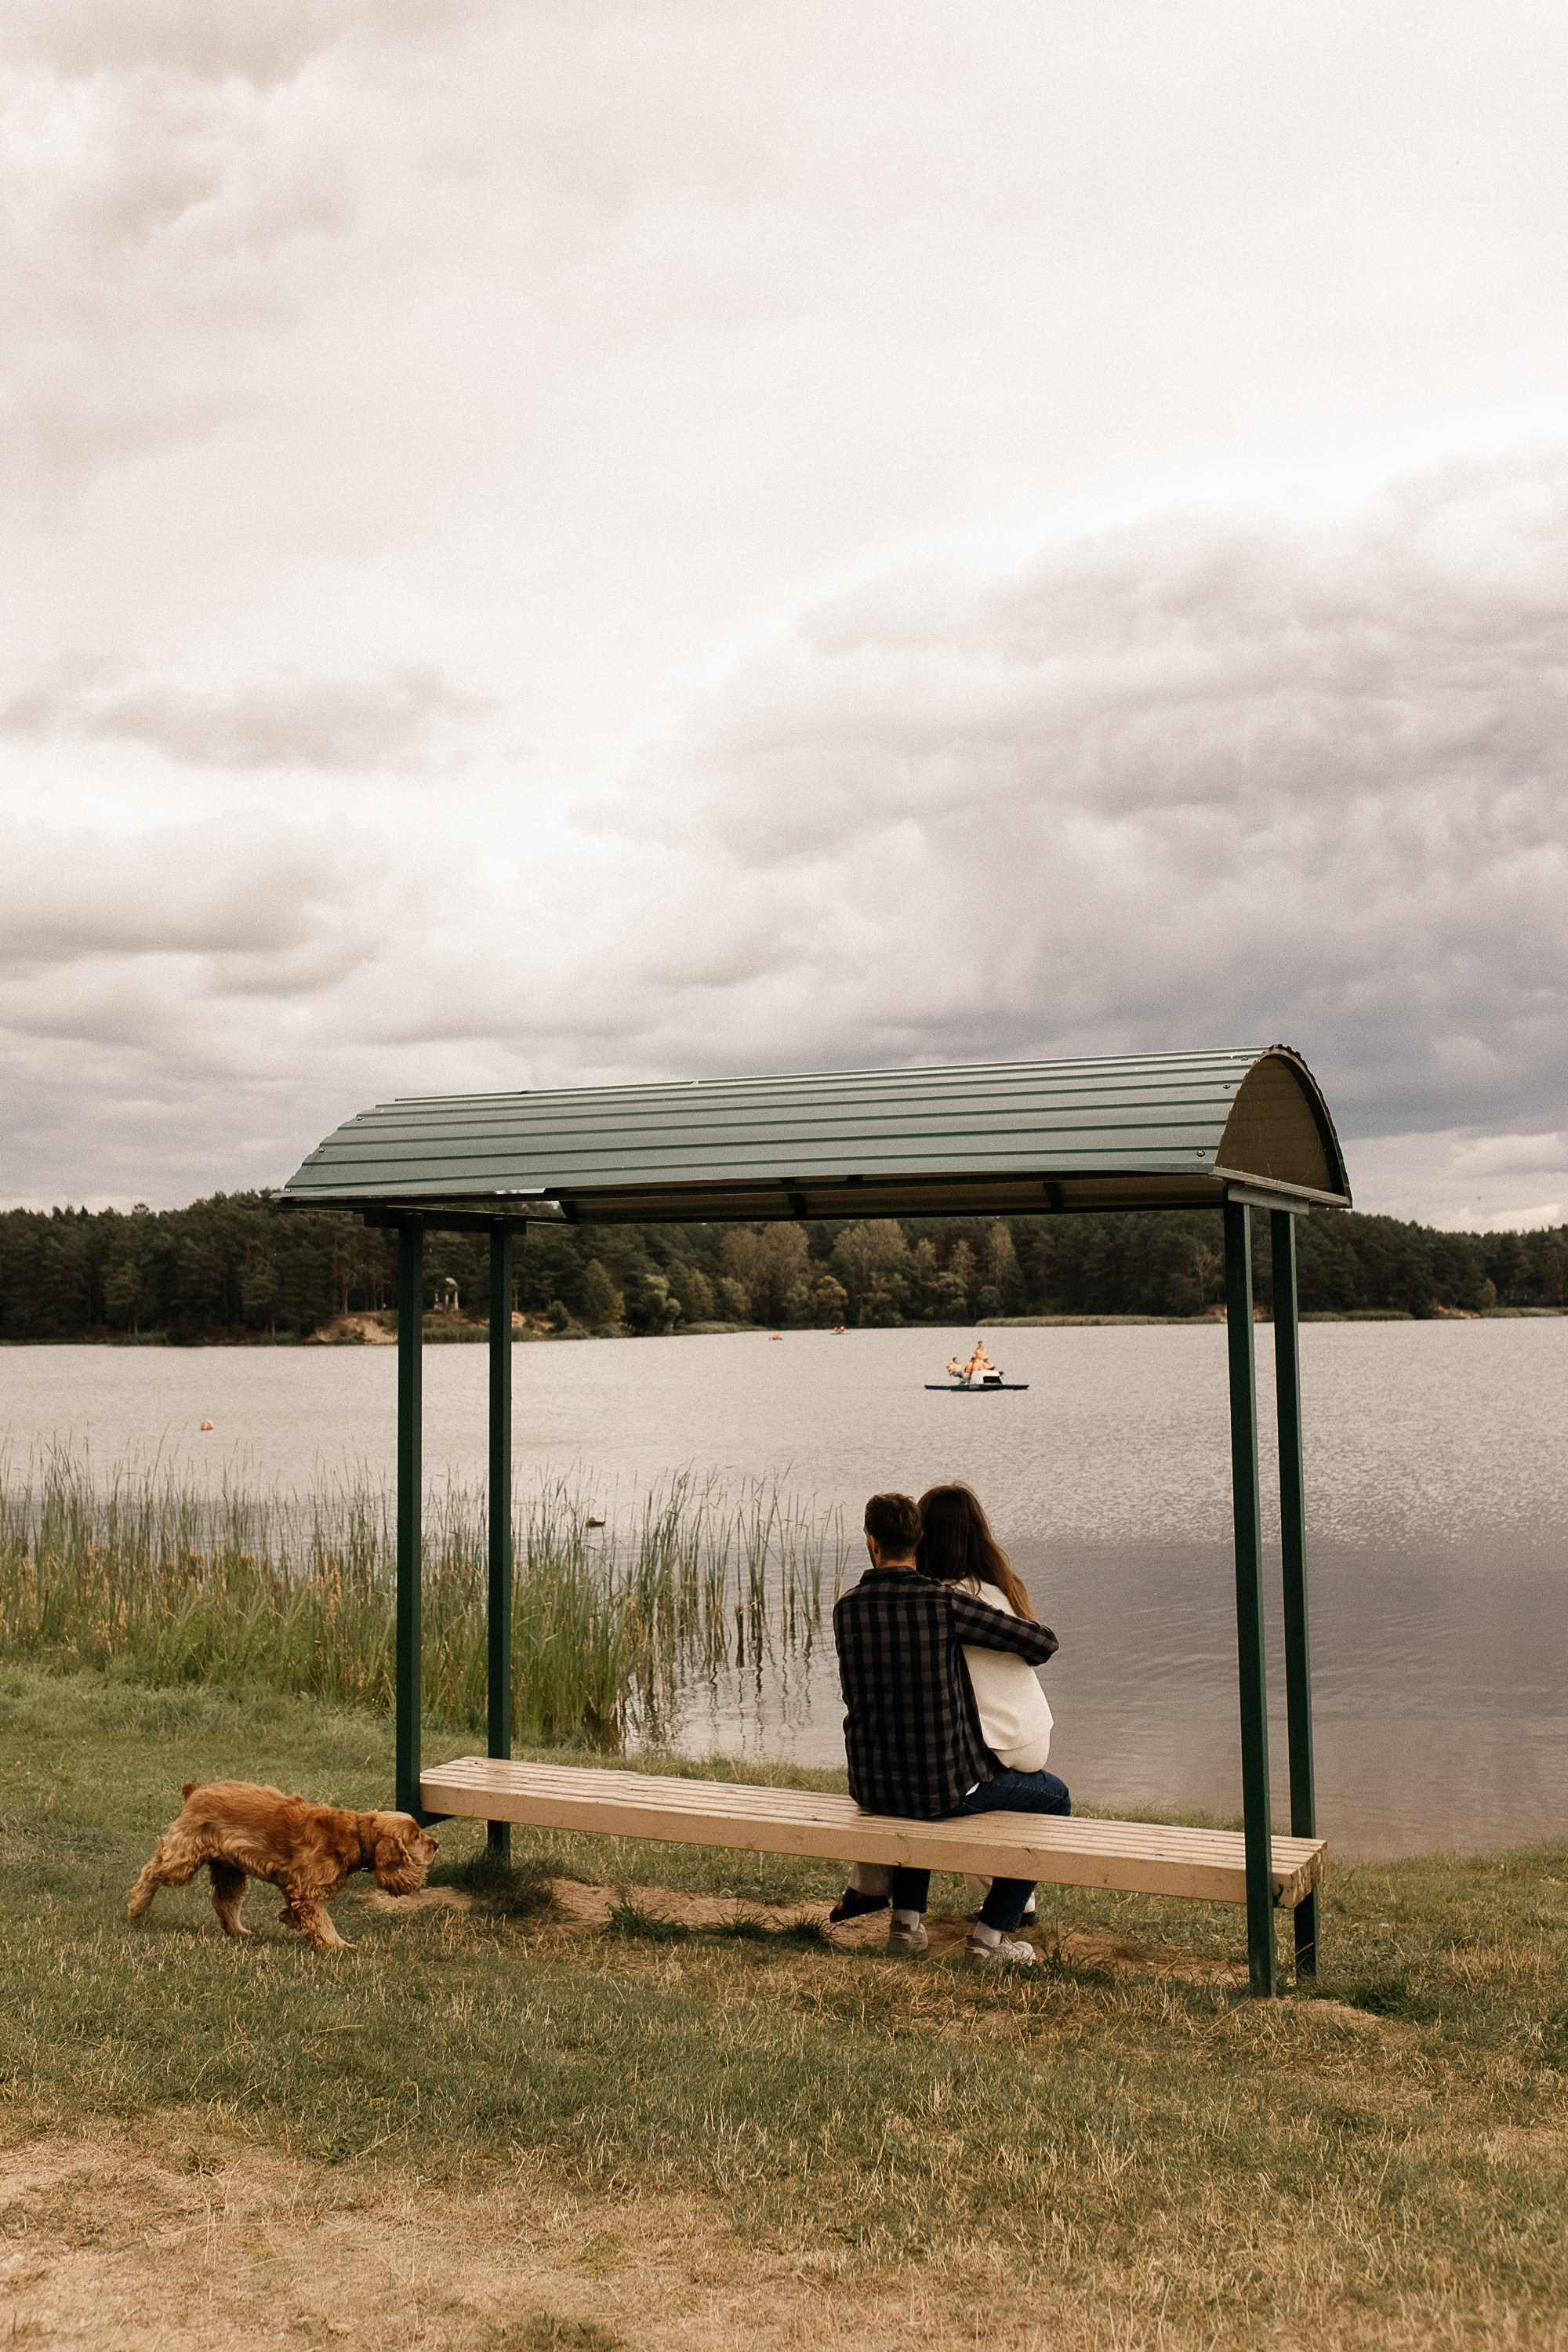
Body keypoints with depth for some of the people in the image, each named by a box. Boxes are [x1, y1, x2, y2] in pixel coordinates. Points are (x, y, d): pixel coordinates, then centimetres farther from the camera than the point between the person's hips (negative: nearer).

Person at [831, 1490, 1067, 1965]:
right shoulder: (943, 1600, -17)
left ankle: (906, 1920, 35)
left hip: (872, 1788, 5)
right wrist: (1023, 1656, 14)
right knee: (1053, 1797, 19)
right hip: (948, 1787, -5)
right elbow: (1043, 1642, -11)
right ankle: (991, 1933, 17)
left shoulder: (847, 1607, -3)